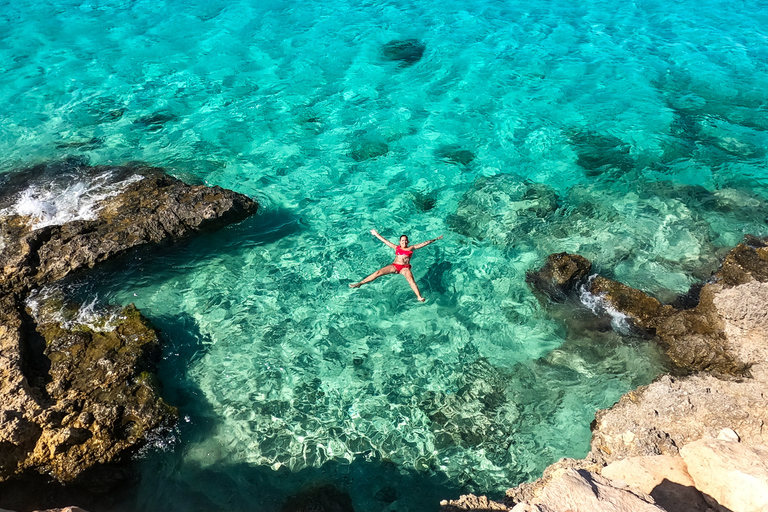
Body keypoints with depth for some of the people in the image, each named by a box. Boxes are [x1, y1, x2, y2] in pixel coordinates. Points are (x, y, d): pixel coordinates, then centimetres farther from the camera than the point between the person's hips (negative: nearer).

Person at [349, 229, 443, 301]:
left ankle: (419, 297, -51)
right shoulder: (396, 248, 22)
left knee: (411, 280, -33)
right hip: (394, 266, 2)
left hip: (405, 268, -2)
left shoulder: (411, 248, 18)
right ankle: (359, 284, -18)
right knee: (378, 272, -15)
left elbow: (424, 243, 19)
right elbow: (385, 241, 28)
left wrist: (434, 239, 20)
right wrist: (377, 234, 34)